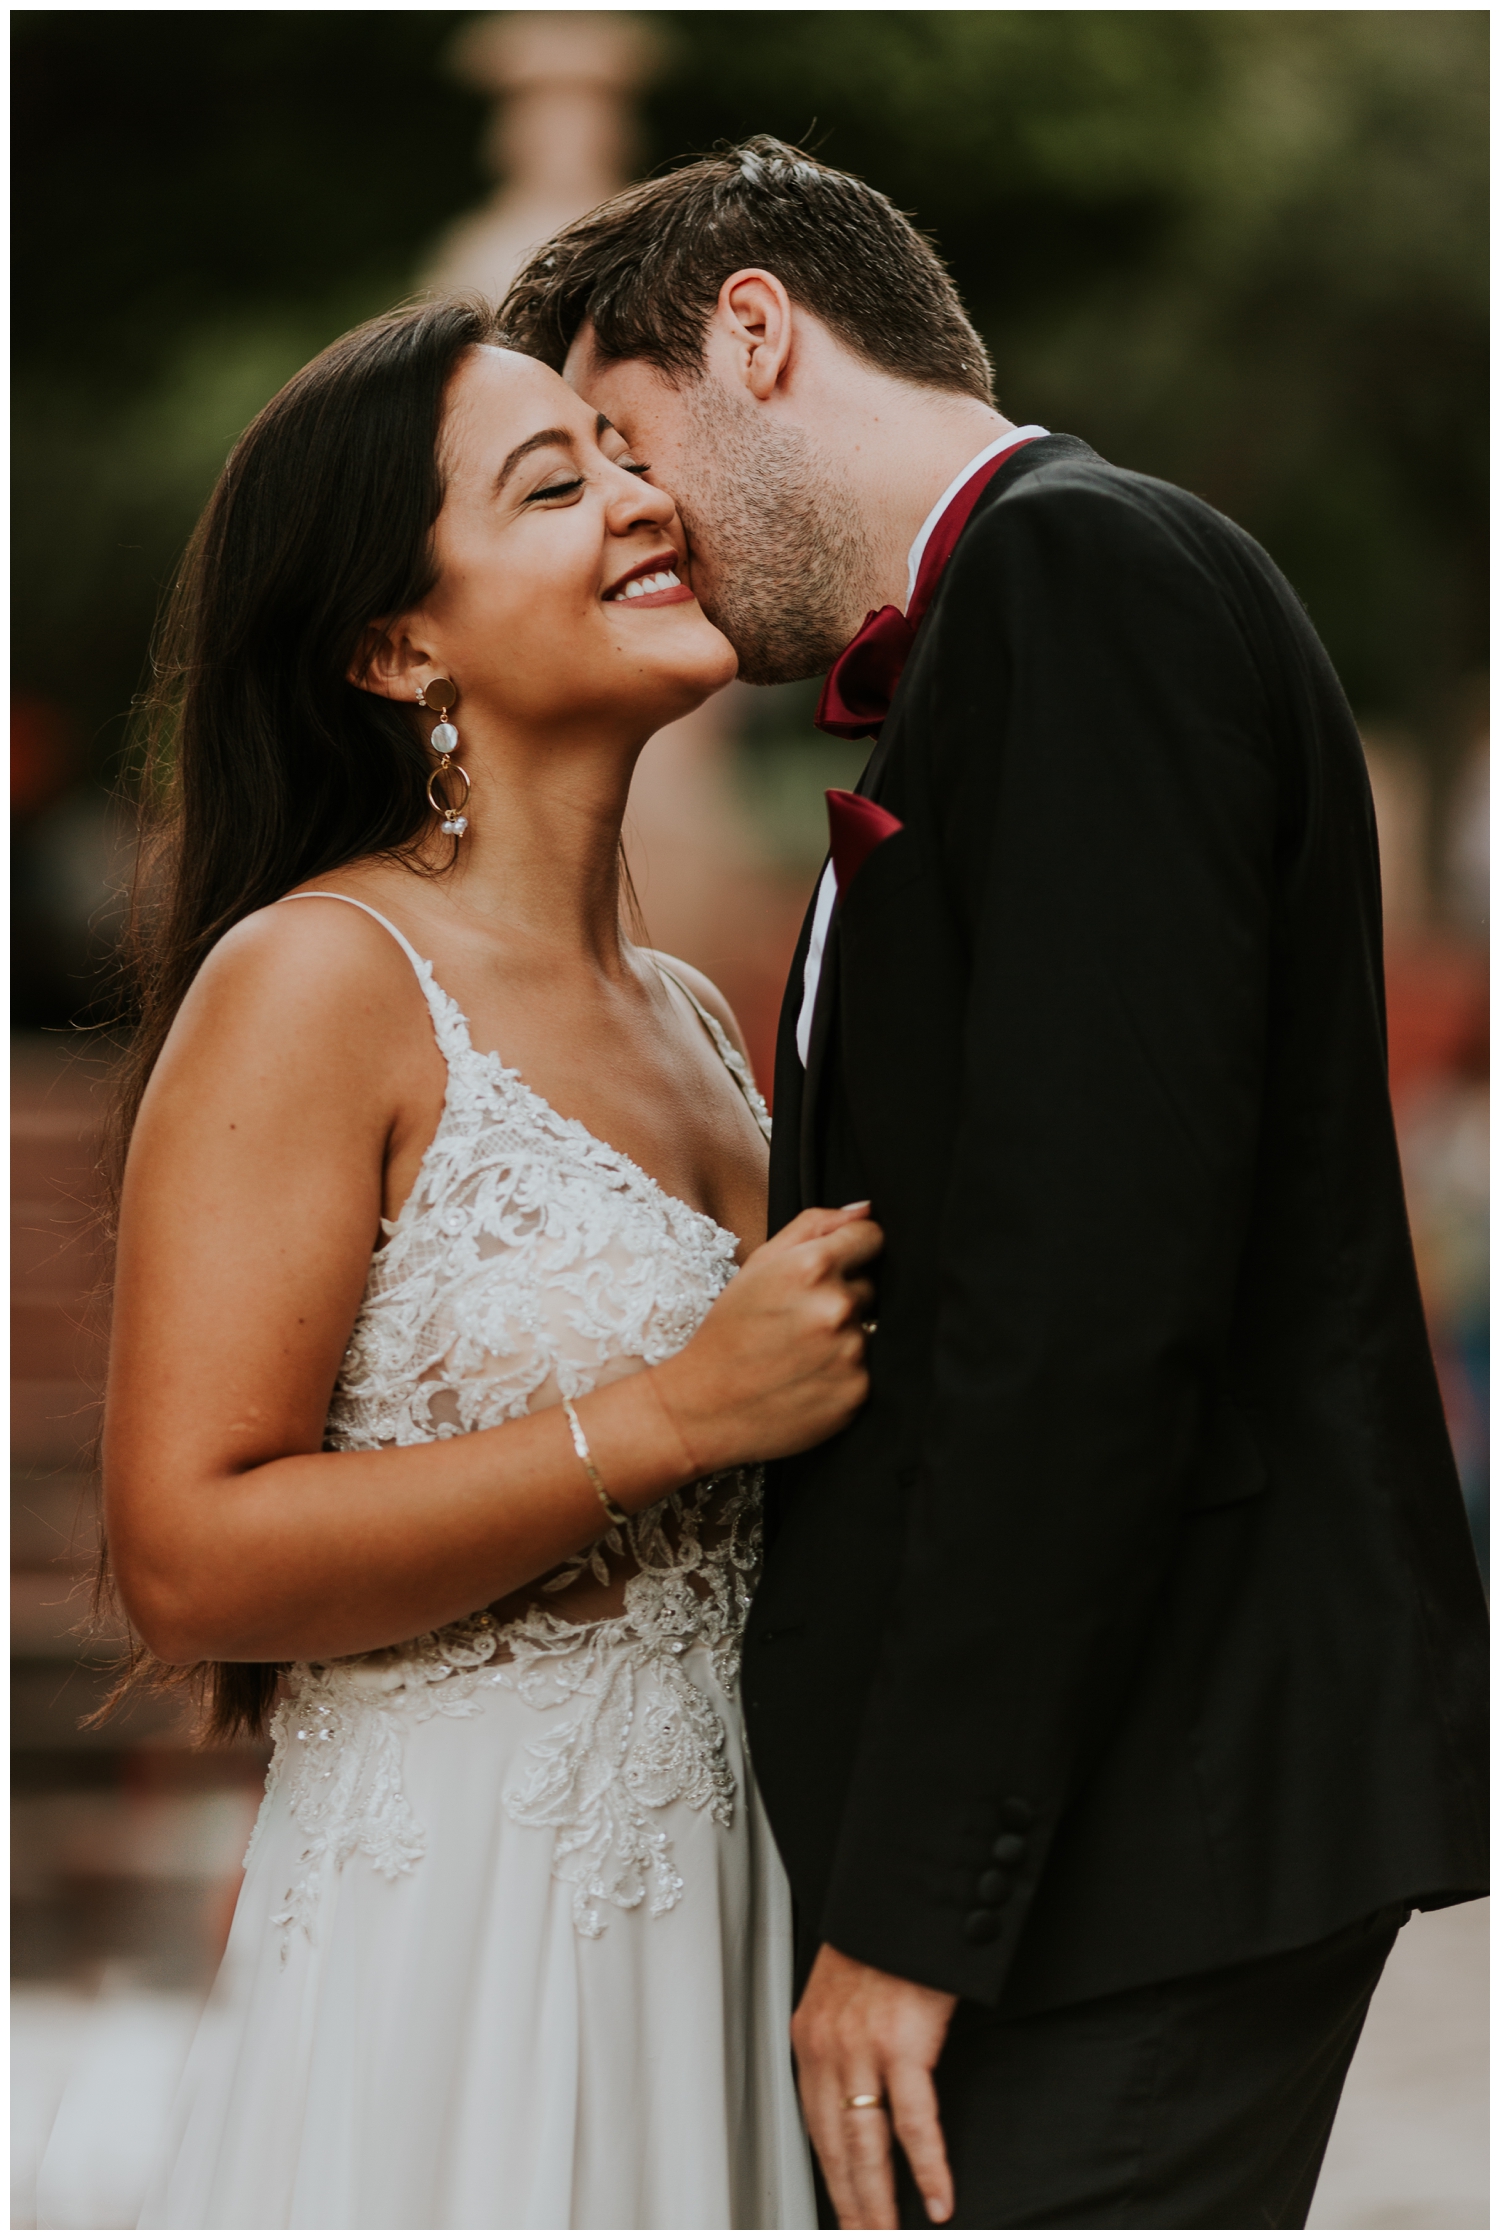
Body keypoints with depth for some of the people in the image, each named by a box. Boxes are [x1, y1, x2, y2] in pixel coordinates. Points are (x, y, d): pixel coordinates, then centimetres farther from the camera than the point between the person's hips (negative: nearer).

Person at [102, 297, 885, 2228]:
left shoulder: (688, 1015, 13)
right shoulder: (316, 982, -11)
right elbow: (188, 1559, -19)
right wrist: (673, 1417, -19)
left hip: (719, 1928, 7)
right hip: (447, 1966, -7)